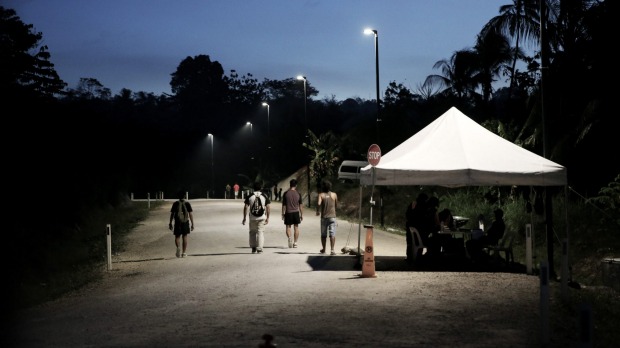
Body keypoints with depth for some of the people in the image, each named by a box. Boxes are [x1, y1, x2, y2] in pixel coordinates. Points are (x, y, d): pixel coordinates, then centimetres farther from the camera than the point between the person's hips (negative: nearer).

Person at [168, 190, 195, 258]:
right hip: (185, 222, 0)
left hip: (177, 222, 0)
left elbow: (172, 214, 2)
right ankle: (184, 252, 11)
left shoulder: (175, 204, 0)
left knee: (177, 237, 8)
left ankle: (178, 247, -22)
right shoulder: (187, 203, -2)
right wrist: (192, 224, 0)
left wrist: (170, 223, 10)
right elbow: (191, 214, -5)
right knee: (185, 237, 10)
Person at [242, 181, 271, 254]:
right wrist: (267, 218, 6)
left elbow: (246, 207, -2)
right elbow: (268, 207, -1)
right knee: (260, 232, 4)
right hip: (261, 218, 0)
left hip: (252, 218, 0)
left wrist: (244, 218, 3)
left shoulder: (249, 197, 0)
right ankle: (259, 249, -1)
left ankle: (253, 248, 14)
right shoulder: (264, 197, 1)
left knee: (252, 232, 14)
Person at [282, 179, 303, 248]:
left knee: (288, 227, 7)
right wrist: (301, 214, 8)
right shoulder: (298, 193, -3)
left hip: (288, 213, -1)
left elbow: (284, 205, -3)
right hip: (296, 212, 1)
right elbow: (300, 205, 0)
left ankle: (289, 237, -20)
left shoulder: (286, 193, -6)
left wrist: (283, 214, 6)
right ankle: (295, 242, 11)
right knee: (296, 227, 9)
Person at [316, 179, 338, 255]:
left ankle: (323, 249, 24)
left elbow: (318, 203, -22)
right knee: (332, 234, -4)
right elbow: (336, 205, 11)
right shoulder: (334, 194, 1)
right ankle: (332, 250, -13)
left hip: (324, 217, 0)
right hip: (332, 216, 0)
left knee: (323, 234, 13)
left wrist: (318, 211, -5)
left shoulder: (321, 195, -5)